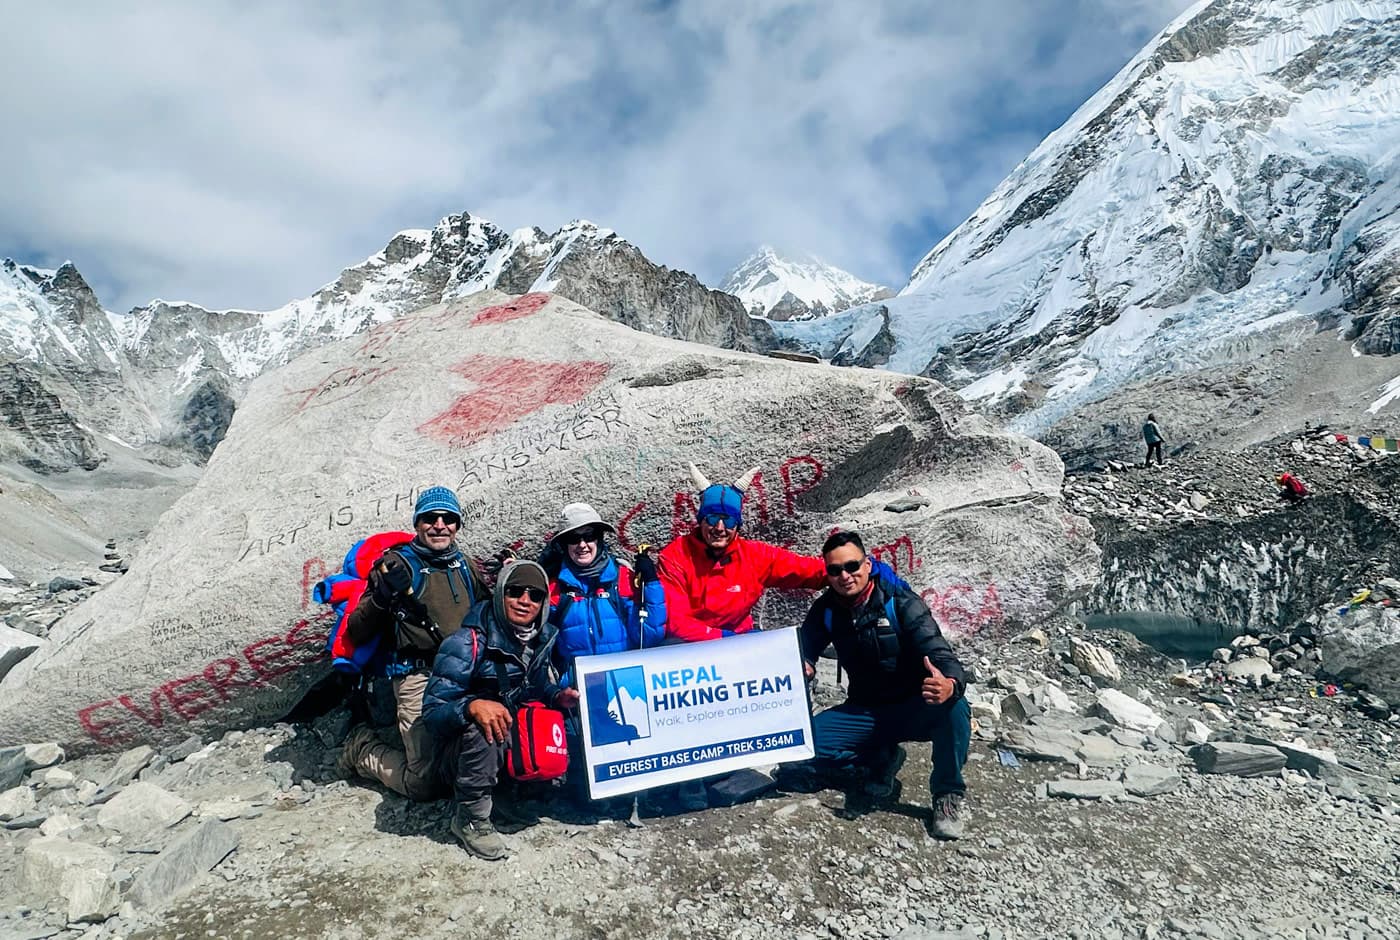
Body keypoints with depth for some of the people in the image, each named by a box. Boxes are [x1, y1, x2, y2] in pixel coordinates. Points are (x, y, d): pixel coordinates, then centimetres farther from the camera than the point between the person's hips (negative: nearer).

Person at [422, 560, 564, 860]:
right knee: (481, 725, -36)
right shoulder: (468, 643, -21)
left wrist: (558, 696, -12)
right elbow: (433, 712, -22)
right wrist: (472, 706, -44)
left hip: (517, 746, 6)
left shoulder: (544, 638, -3)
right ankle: (472, 818, -16)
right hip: (466, 750, -6)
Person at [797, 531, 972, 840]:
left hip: (914, 710, -4)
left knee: (954, 709, -36)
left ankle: (948, 795, -10)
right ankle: (882, 758, 8)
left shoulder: (901, 603, -18)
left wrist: (950, 685, -51)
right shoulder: (826, 611, -5)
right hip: (865, 711, 4)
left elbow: (938, 653, -27)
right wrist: (804, 668, -26)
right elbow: (805, 649, 1)